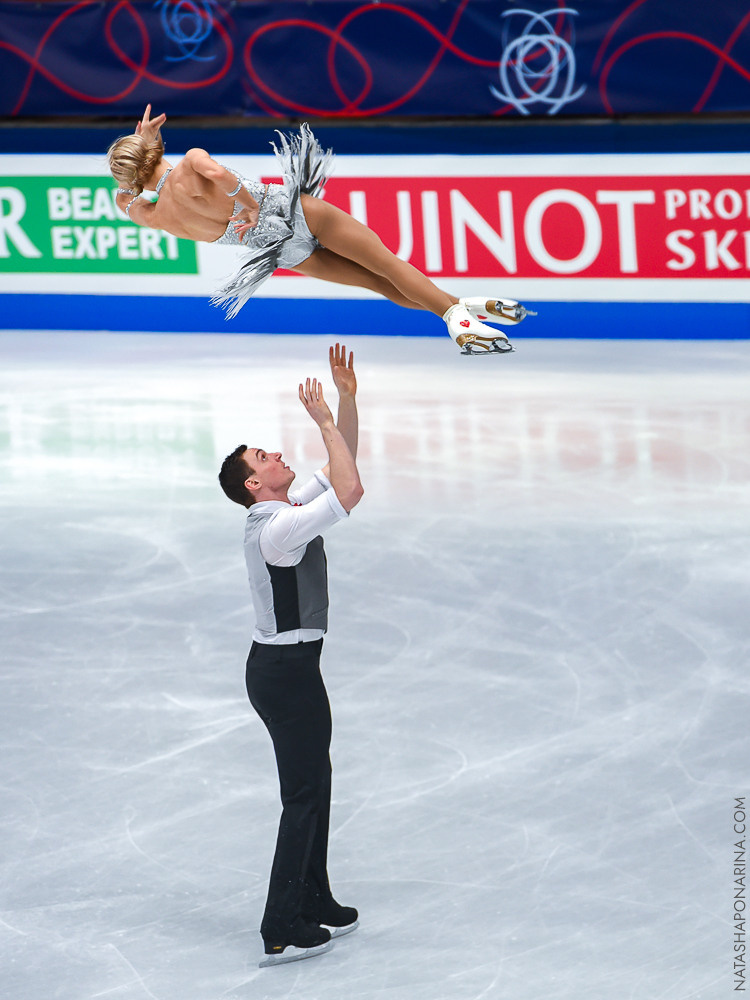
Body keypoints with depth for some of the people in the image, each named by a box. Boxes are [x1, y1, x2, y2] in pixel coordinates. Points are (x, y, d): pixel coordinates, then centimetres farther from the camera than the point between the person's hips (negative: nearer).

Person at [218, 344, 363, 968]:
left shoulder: (290, 509, 8)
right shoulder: (278, 528, -22)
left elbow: (343, 467, 16)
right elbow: (350, 489, -32)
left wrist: (348, 397, 6)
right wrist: (326, 421, -24)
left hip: (291, 665, 10)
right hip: (285, 670, -10)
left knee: (314, 788, 18)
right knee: (304, 797, -7)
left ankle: (315, 904, 29)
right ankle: (282, 933, -5)